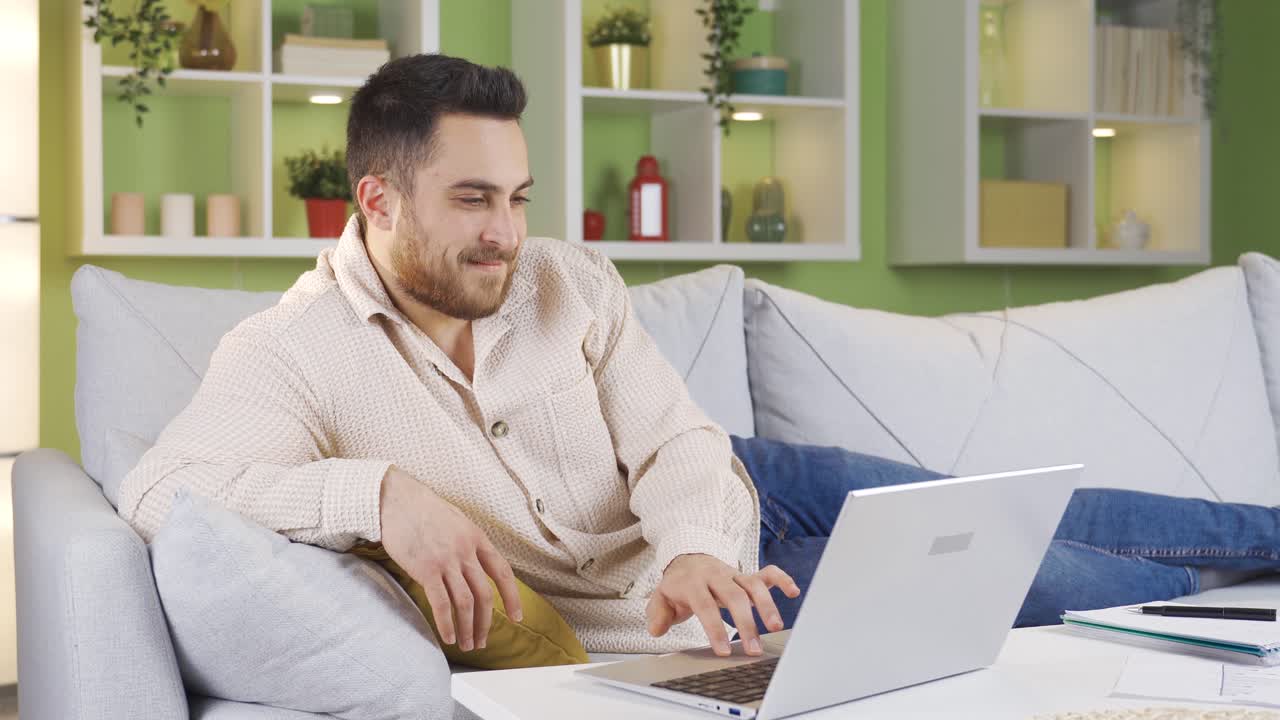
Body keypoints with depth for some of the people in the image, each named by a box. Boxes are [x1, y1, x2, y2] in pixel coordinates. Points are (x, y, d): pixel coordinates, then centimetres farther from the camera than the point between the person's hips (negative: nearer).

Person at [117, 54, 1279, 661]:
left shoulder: (572, 284, -11)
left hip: (737, 501, 4)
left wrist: (695, 550, -36)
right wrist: (379, 490, -44)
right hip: (648, 620, -3)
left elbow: (679, 444, -13)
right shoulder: (295, 350, -22)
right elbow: (158, 491, -34)